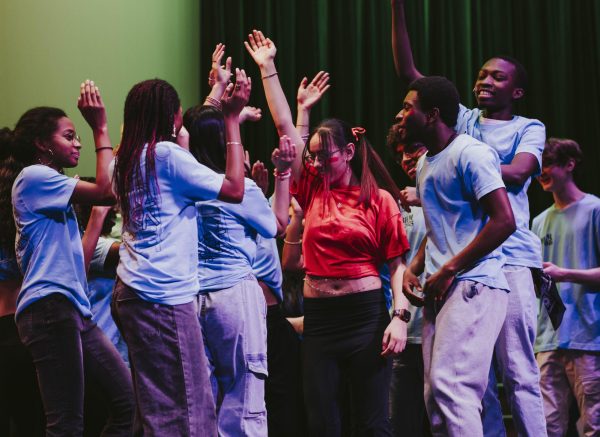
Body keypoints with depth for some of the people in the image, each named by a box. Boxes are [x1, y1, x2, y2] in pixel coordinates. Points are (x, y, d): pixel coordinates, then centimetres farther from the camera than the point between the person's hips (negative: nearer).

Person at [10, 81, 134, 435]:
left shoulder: (52, 188, 23)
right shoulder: (34, 177, -6)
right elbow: (104, 190, -16)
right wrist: (101, 128, -9)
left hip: (74, 309, 10)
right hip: (49, 307, -10)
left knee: (127, 401, 7)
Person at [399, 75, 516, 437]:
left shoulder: (470, 153, -10)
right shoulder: (425, 164, 19)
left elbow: (504, 221, -18)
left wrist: (449, 270, -16)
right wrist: (414, 269, 10)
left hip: (472, 285, -9)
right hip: (441, 289, 10)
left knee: (449, 384, -19)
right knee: (436, 393, 6)